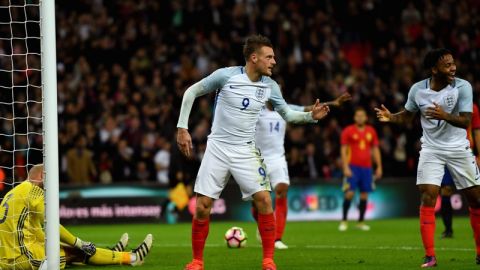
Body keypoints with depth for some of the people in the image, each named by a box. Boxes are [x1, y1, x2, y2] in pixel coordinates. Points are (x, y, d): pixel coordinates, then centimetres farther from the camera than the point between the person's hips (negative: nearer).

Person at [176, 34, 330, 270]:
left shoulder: (270, 86, -1)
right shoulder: (226, 75, -11)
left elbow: (287, 114, 13)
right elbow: (192, 92, -1)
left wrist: (311, 116, -6)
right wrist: (182, 128, -4)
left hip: (245, 151, 2)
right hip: (217, 147, -2)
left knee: (263, 200, -14)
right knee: (202, 206, -6)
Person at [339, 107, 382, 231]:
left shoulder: (371, 131, 10)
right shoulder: (348, 131, -1)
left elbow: (375, 150, 15)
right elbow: (343, 150, -4)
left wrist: (379, 167, 9)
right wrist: (346, 167, -12)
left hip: (367, 167, 4)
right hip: (352, 166, -4)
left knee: (364, 194, 3)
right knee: (349, 192, -11)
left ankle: (361, 221, 12)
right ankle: (344, 221, -3)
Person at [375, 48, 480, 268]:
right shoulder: (418, 90, -7)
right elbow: (407, 116, 10)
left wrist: (445, 116, -37)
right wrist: (390, 117, -10)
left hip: (459, 150, 0)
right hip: (431, 150, 0)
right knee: (428, 198, -13)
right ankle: (430, 256, -10)